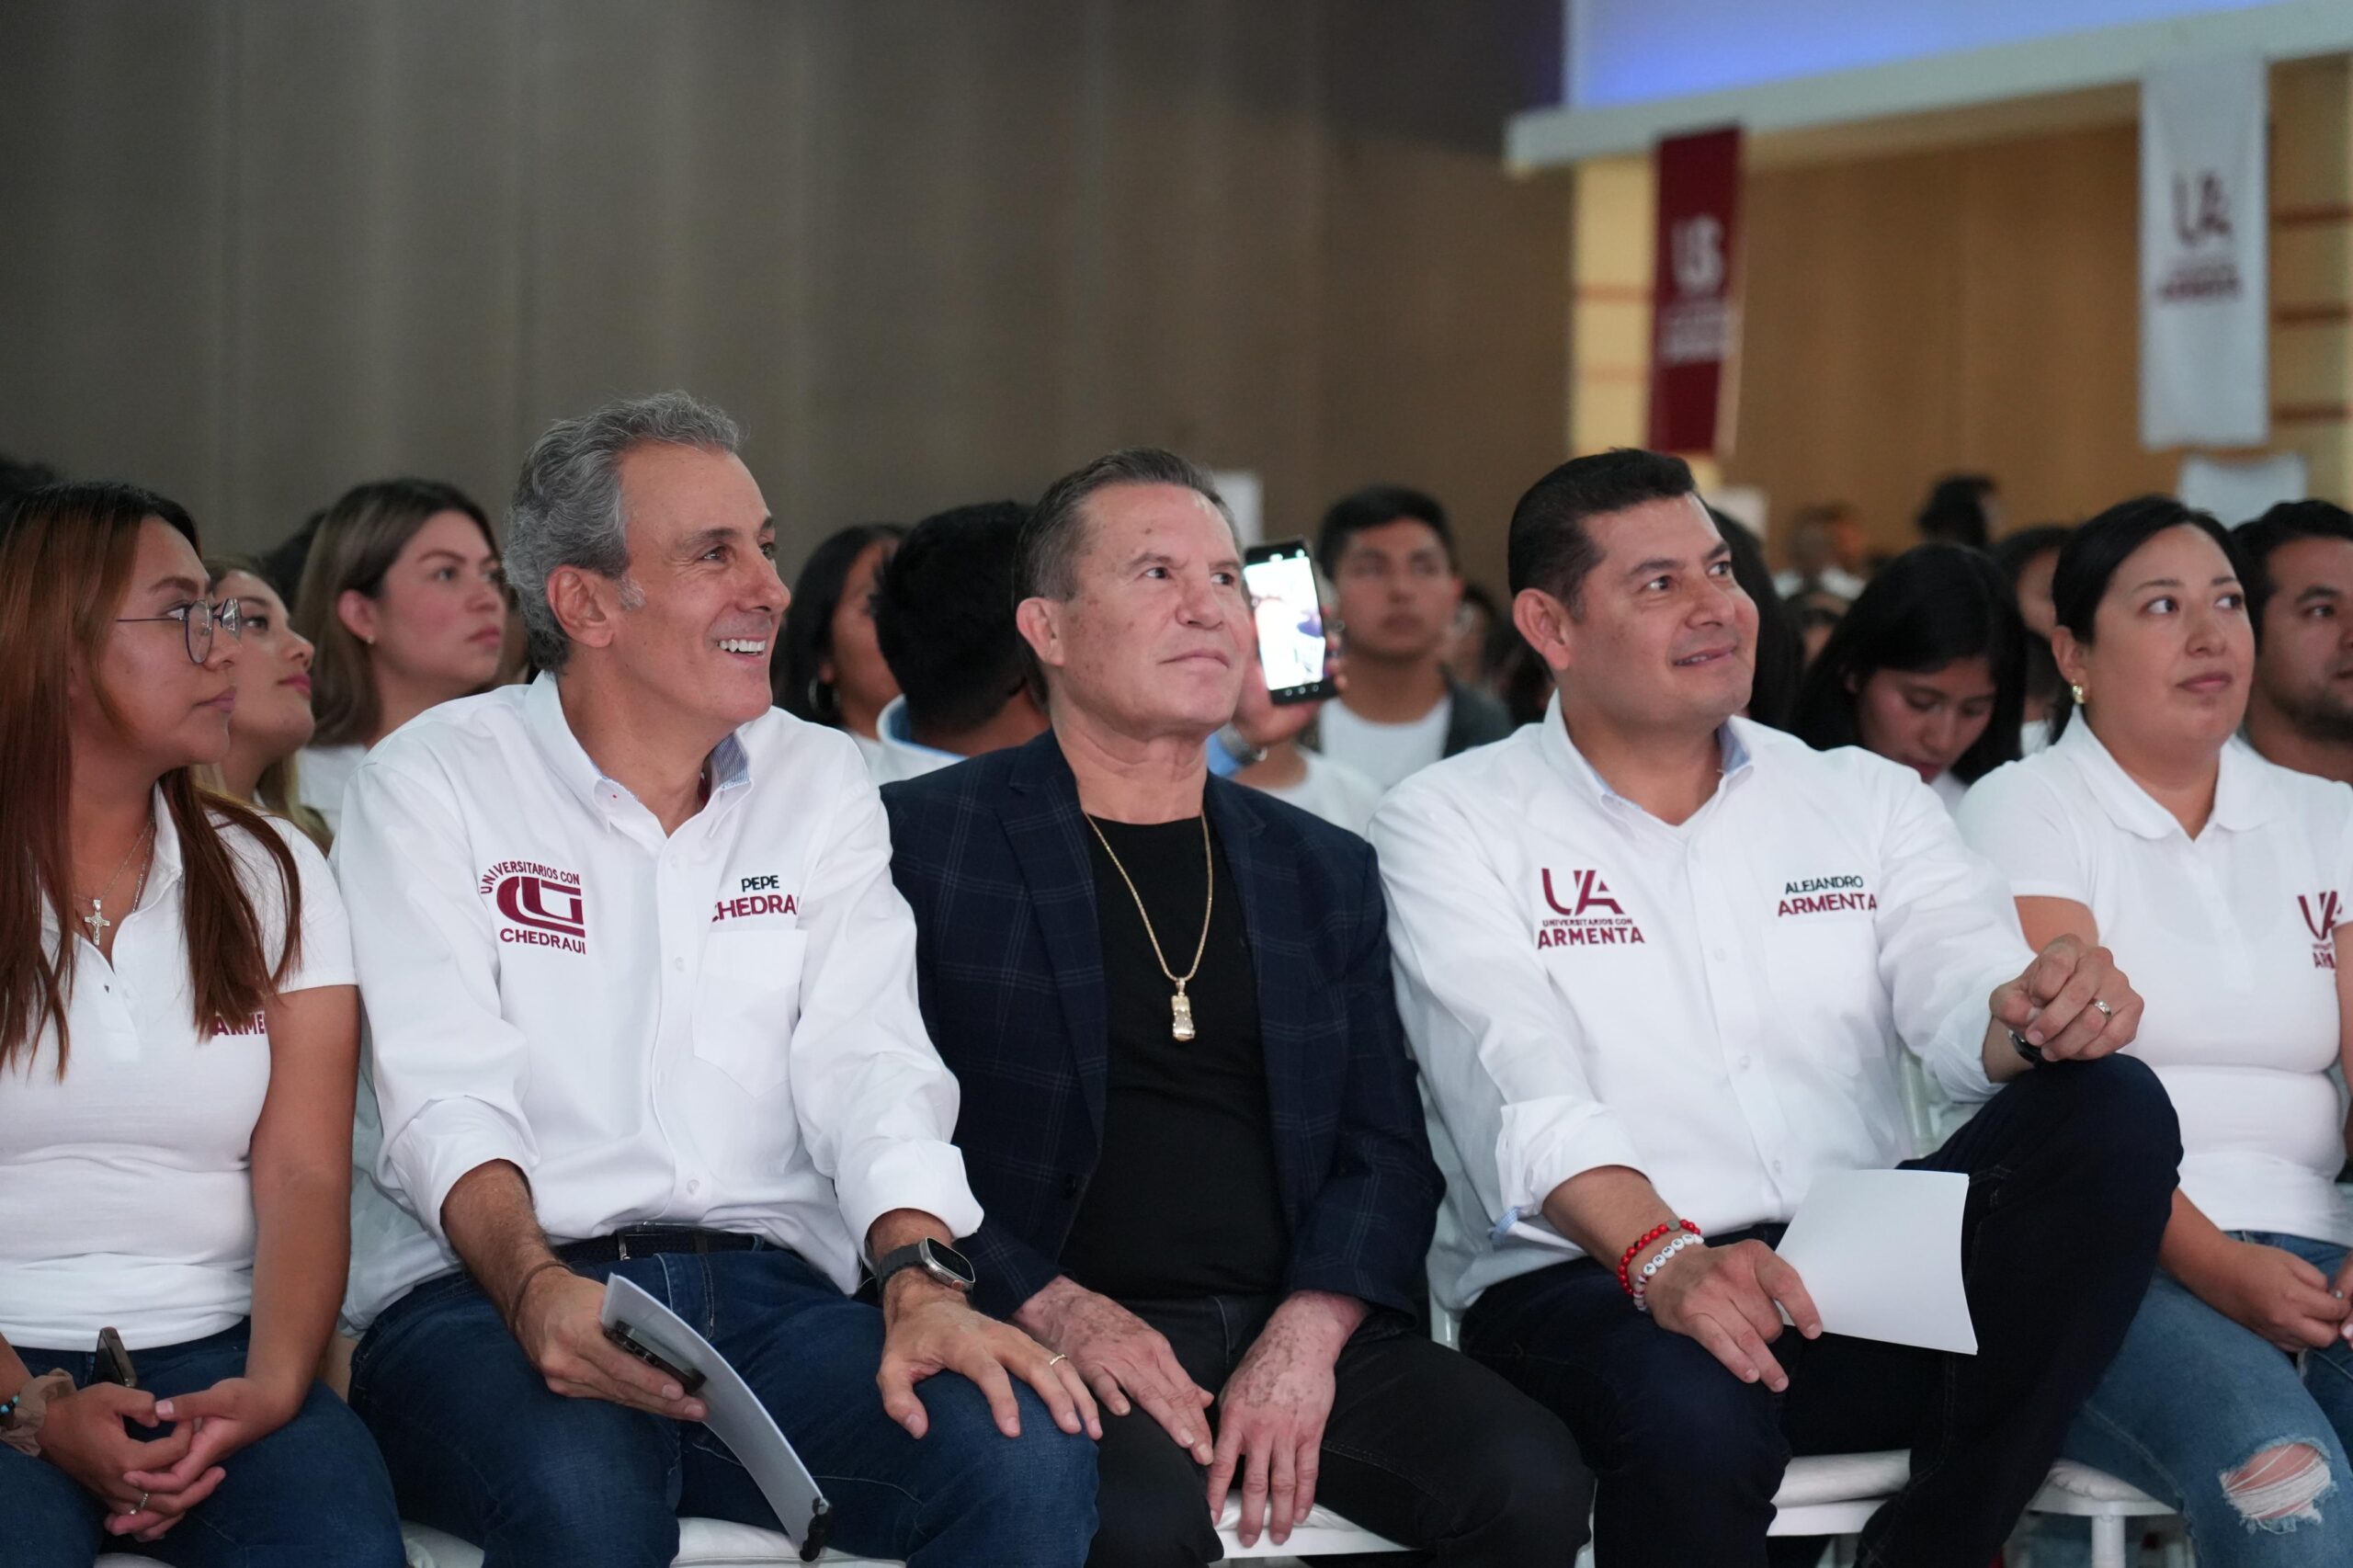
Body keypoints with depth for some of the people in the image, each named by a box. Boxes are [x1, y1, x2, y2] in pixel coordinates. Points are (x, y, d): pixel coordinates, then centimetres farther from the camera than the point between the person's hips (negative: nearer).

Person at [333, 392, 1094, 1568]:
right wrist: (539, 1286, -29)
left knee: (1027, 1458, -25)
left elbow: (870, 1066, 3)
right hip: (486, 1293, -3)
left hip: (764, 1292, 4)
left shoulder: (822, 787, 15)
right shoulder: (433, 785, 4)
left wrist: (924, 1284, -18)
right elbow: (443, 1097, -8)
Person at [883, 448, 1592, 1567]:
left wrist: (1310, 1332, -7)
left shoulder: (1325, 873, 18)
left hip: (1300, 1333, 5)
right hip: (1056, 1337, -4)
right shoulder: (923, 841, 4)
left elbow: (1385, 1147, 12)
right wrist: (1048, 1305, -15)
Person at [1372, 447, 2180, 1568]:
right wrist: (1662, 1259, -29)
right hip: (1591, 1286, -4)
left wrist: (2044, 1012, -25)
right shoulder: (1451, 825, 5)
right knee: (1692, 1413, -39)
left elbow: (1965, 1000, 1)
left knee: (2110, 1107, -21)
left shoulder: (1865, 799, 17)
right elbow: (1523, 1098, -11)